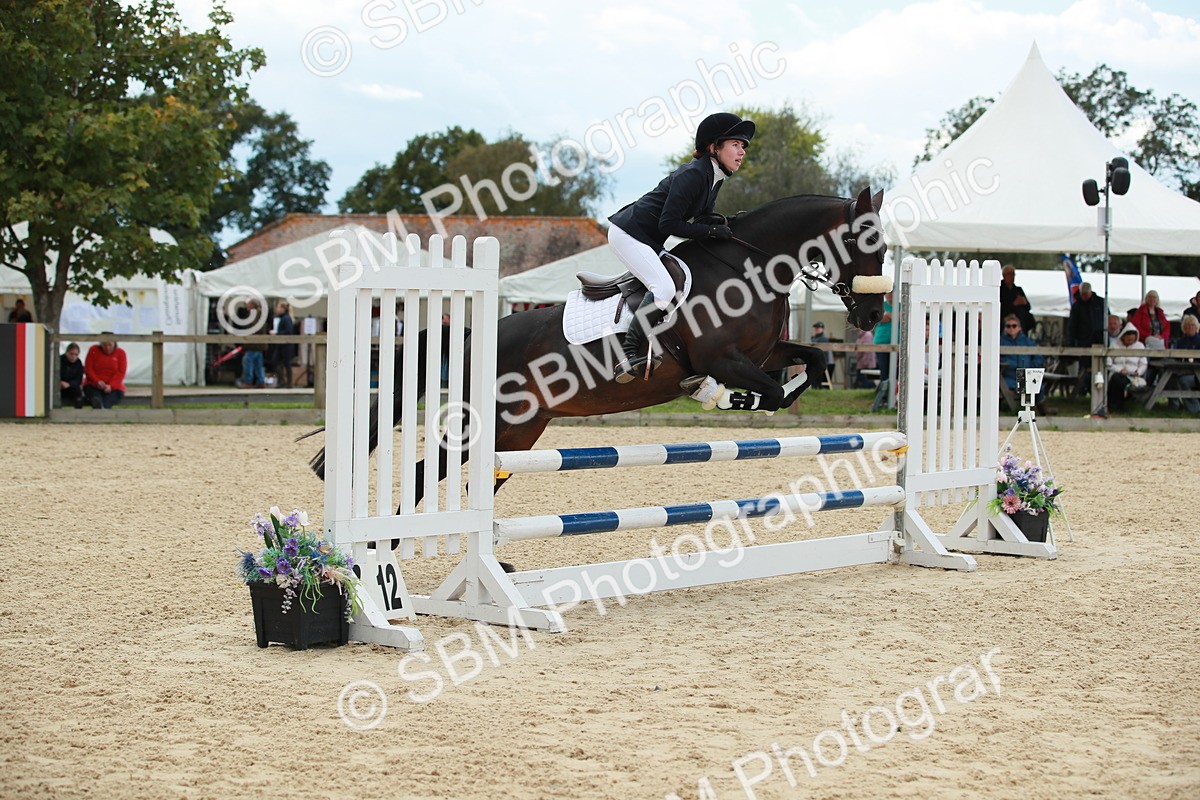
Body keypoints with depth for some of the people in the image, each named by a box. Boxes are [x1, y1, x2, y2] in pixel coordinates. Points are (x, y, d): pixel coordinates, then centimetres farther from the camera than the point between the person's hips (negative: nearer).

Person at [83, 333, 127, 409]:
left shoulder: (120, 353, 5)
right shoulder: (93, 350, 5)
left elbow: (120, 373, -3)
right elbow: (88, 369, 0)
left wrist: (110, 386, -20)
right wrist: (97, 381, -18)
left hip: (113, 388, 0)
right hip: (93, 386, 0)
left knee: (106, 404, -34)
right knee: (97, 400, -36)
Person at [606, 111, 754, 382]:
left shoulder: (714, 177, 6)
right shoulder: (693, 175, -22)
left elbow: (701, 215, 16)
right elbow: (668, 224, -24)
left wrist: (725, 222, -5)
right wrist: (710, 231, -20)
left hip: (649, 240, 11)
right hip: (628, 233, -11)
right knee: (664, 288, -23)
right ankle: (628, 355, -22)